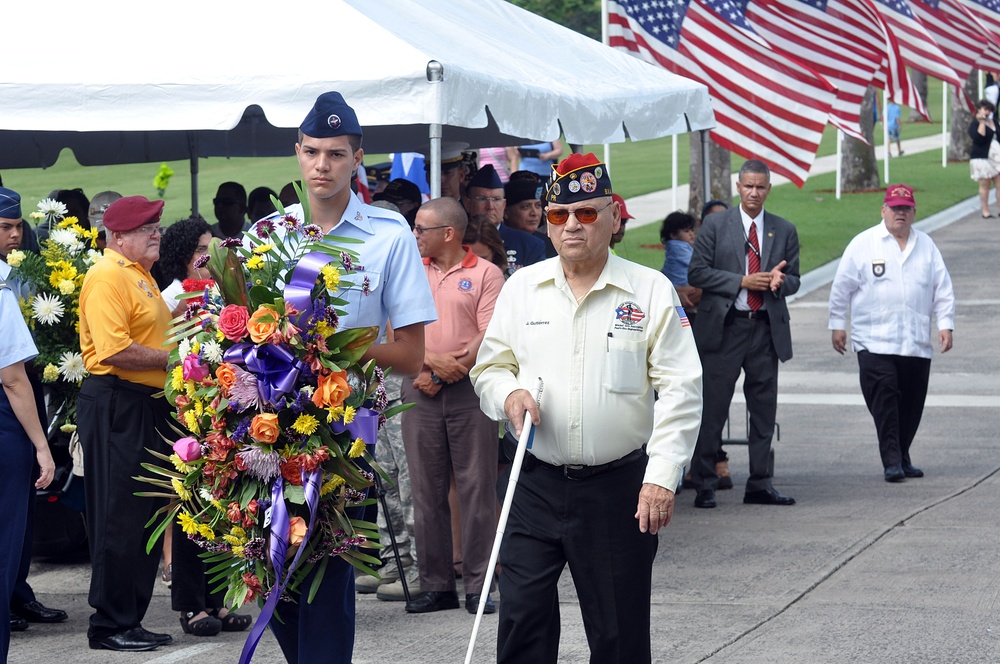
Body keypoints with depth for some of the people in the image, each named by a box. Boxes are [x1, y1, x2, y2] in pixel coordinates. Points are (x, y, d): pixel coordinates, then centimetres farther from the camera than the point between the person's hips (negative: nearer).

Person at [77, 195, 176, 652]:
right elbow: (115, 350, -24)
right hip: (116, 405, -10)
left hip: (149, 407, 10)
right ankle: (110, 625, 0)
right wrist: (173, 357, -16)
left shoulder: (141, 274, 19)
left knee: (146, 515, 12)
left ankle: (131, 620, 19)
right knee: (119, 517, -6)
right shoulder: (108, 275, -13)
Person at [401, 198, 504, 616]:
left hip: (470, 392, -4)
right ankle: (435, 585, 9)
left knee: (476, 488, -3)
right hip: (420, 392, 4)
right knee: (427, 490, 4)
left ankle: (479, 585, 1)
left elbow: (491, 338, -7)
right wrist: (432, 360, -11)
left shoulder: (486, 275, 1)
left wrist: (447, 373, -11)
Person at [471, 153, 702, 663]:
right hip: (534, 485, 2)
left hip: (618, 488, -2)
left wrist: (662, 477, -13)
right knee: (522, 621, -3)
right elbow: (489, 365, 16)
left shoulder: (651, 290, -1)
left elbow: (681, 391, -4)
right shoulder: (522, 287, 8)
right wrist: (509, 393, -9)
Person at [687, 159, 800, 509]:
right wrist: (743, 281, -12)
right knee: (713, 408, -4)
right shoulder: (715, 225, 2)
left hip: (766, 329, 3)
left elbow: (794, 280, 14)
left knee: (764, 410, 7)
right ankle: (704, 485, 2)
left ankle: (759, 485, 14)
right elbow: (696, 273, -4)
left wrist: (780, 280, -10)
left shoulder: (784, 231, 11)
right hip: (724, 326, -3)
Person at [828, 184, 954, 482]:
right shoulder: (863, 244, 1)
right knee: (884, 399, -13)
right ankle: (891, 461, -11)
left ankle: (902, 457, 21)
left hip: (917, 343, 4)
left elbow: (943, 288, 12)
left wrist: (945, 324, 4)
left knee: (912, 402, 7)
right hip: (875, 342, -4)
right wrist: (837, 325, 3)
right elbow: (841, 287, 4)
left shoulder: (925, 245, 11)